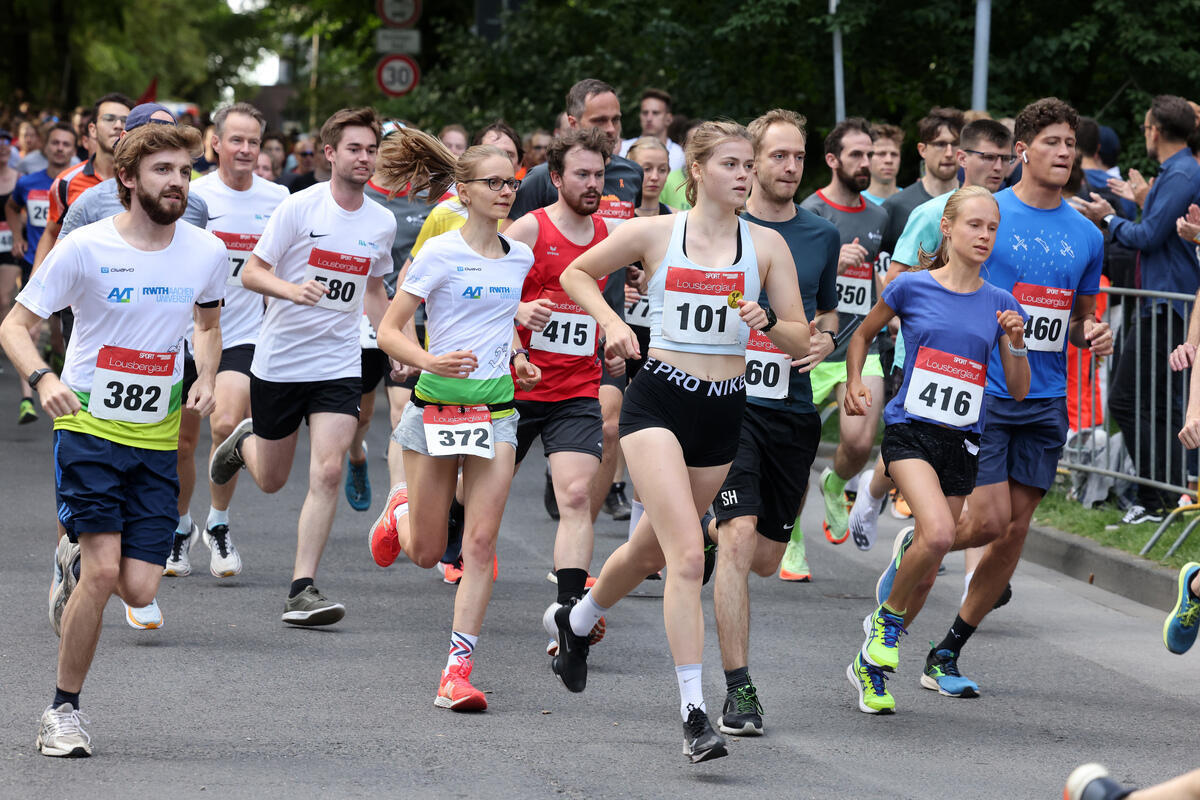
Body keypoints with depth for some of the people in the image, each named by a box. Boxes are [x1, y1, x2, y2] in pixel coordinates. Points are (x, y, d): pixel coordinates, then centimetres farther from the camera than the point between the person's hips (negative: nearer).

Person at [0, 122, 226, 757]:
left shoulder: (206, 253, 1)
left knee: (138, 591, -5)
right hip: (88, 426, -4)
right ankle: (63, 711, -1)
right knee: (103, 570, -17)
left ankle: (75, 566, 32)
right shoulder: (86, 247, -10)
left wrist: (205, 379, 2)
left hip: (157, 438, 4)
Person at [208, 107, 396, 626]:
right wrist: (292, 290, -28)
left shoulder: (382, 223, 4)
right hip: (279, 362, -2)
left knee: (328, 473, -15)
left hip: (339, 365, 2)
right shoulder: (299, 208, -10)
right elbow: (251, 273, -9)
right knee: (271, 481, 12)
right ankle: (245, 442, 48)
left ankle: (302, 590, -11)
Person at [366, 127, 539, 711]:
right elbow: (388, 331, -9)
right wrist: (432, 362, -26)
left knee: (481, 541, -9)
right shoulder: (439, 254, -9)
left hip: (496, 409, 4)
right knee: (426, 553, 5)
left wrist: (516, 356, 9)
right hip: (437, 406, -4)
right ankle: (401, 510, 42)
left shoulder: (520, 257, 8)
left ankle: (458, 669, -6)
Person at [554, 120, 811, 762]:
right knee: (688, 553, -19)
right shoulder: (654, 233, -3)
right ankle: (693, 712, -19)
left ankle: (577, 622, 50)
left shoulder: (767, 245, 2)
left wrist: (766, 322, -18)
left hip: (724, 409, 4)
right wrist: (611, 322, -5)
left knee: (652, 548, 19)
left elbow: (801, 341, 2)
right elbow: (576, 273, 12)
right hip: (659, 402, -4)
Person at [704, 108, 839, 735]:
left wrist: (825, 339, 2)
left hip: (792, 410, 4)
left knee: (765, 560, 9)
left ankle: (708, 531, 46)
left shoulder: (822, 237, 10)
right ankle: (738, 690, -13)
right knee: (740, 540, -18)